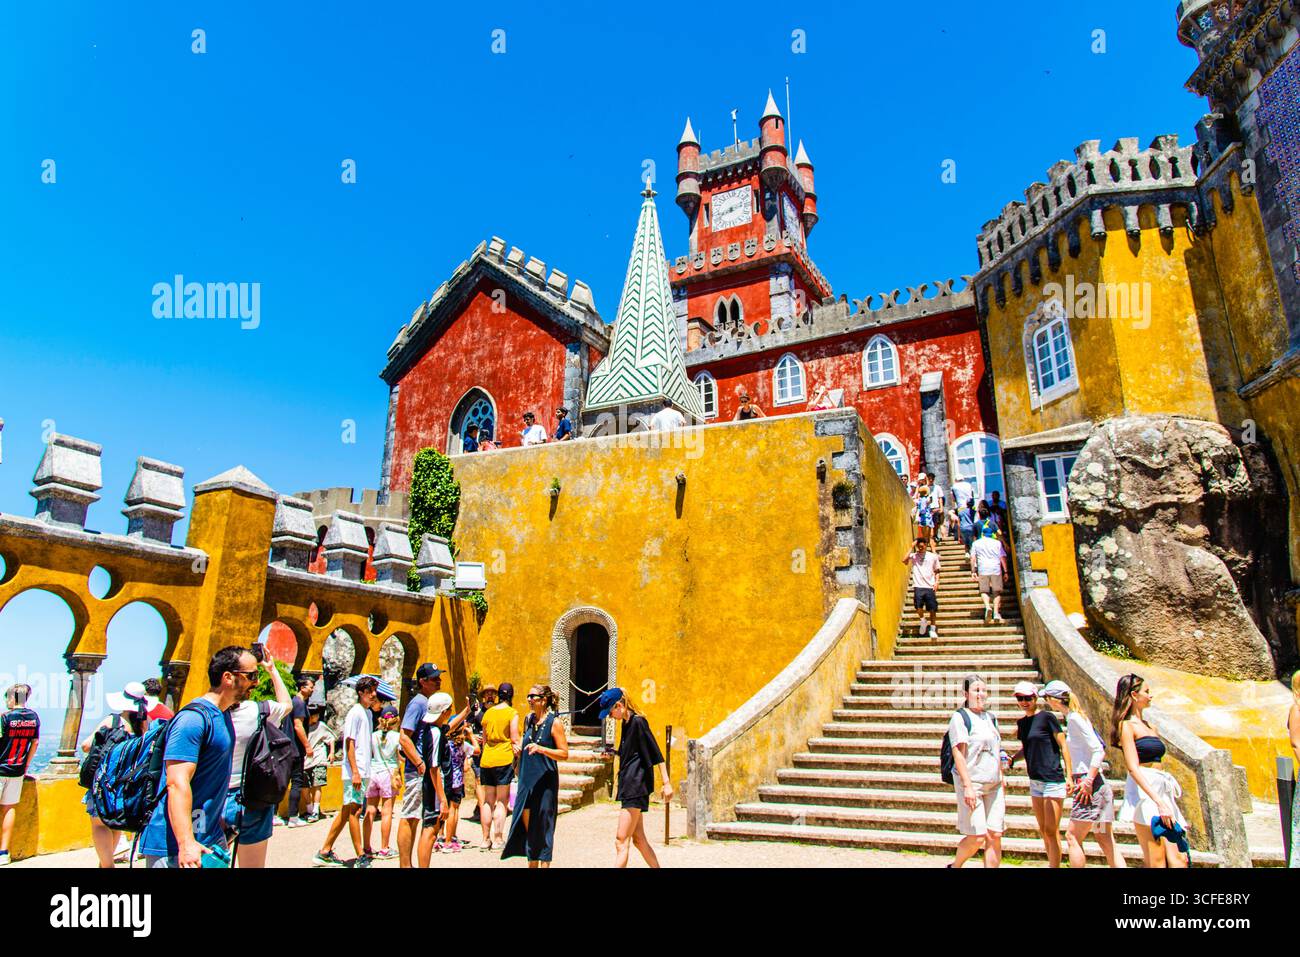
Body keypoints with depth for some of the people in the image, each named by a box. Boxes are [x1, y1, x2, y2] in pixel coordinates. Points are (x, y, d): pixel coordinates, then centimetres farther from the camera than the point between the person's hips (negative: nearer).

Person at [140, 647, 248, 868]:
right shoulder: (194, 718, -20)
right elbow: (177, 783, -27)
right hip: (176, 847, -9)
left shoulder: (223, 714, 10)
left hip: (211, 839, 9)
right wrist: (186, 844, -32)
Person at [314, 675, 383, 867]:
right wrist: (355, 772, -20)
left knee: (347, 811, 13)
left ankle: (325, 852, 22)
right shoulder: (355, 713, -12)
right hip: (355, 772, -9)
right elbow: (349, 743, -16)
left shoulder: (368, 713, 14)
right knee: (353, 810, -2)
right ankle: (361, 857, 2)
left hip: (363, 772, 9)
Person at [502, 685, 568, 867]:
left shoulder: (555, 723, -9)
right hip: (527, 779, 6)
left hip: (545, 781, -6)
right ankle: (532, 863, 23)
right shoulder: (529, 719, 8)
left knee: (543, 825, 1)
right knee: (526, 823, 9)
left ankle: (544, 863, 11)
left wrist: (541, 749, -23)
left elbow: (564, 754, -12)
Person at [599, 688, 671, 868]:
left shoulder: (638, 722, -14)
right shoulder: (626, 723, 12)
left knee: (621, 841, -8)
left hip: (636, 786, -10)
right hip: (628, 786, 10)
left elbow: (656, 753, -17)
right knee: (639, 839, 14)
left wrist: (667, 783, -19)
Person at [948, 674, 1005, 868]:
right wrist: (967, 786, -21)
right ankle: (955, 866, 18)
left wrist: (1002, 782, 19)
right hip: (972, 784, -7)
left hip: (994, 785, 7)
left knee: (995, 836, 3)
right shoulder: (960, 717, -9)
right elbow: (958, 753, -14)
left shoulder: (991, 718, 14)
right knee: (977, 837, -6)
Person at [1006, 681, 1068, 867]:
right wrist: (1012, 759, 2)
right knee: (1043, 830, 13)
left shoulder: (1046, 717, -10)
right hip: (1035, 781, 7)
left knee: (1051, 831, -4)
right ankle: (1052, 864, 24)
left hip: (1053, 780, -7)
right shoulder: (1021, 723, 9)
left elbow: (1063, 746, -9)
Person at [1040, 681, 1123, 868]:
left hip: (1090, 784, -9)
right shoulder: (1072, 717, 14)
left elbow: (1098, 750, -19)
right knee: (1104, 839, 10)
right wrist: (1073, 778, 21)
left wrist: (1088, 781, -21)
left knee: (1072, 837, -3)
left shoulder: (1074, 718, -13)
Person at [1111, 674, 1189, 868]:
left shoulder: (1149, 727, 19)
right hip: (1143, 791, -8)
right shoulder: (1127, 725, -6)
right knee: (1156, 862, -7)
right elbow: (1133, 768, -14)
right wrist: (1159, 802, -21)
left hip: (1162, 790, 8)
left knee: (1179, 859, 0)